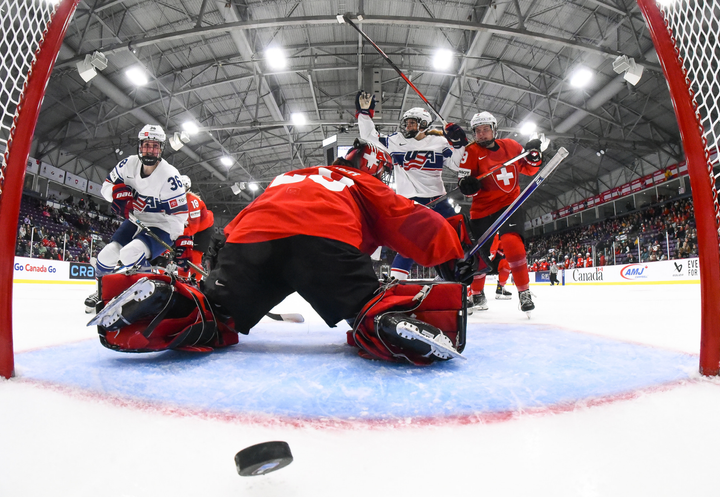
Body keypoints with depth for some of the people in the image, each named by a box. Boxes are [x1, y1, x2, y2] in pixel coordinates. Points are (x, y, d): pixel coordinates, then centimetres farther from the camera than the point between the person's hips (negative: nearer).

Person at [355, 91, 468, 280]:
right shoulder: (395, 141, 7)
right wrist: (364, 113, 4)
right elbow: (370, 137, 11)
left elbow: (457, 163, 5)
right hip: (411, 200, -3)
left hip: (437, 198, 3)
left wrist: (459, 143, -10)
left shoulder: (440, 142, 7)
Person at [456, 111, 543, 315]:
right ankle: (477, 294, 27)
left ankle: (524, 292, -10)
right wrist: (468, 184, -33)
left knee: (512, 243, -21)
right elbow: (464, 181, -11)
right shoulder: (471, 151, -4)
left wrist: (534, 156, -5)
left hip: (509, 202, 1)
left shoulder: (510, 145, 5)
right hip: (482, 208, -1)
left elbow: (528, 169, 14)